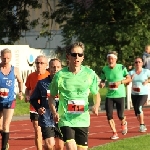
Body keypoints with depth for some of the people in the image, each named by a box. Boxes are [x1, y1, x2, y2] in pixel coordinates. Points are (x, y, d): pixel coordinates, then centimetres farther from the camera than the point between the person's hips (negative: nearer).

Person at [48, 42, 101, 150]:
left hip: (83, 120, 3)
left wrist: (96, 106, -10)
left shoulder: (90, 74, -1)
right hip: (66, 119, -2)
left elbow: (96, 94, 11)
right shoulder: (60, 75, -6)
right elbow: (52, 97, 6)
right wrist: (54, 113, -12)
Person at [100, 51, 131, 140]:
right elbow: (103, 80, 12)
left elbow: (129, 79, -2)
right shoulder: (105, 69, 0)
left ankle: (124, 123, 36)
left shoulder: (121, 67, -8)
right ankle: (115, 133, 8)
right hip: (109, 95, 3)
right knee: (109, 115, -6)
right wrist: (102, 84, -11)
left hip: (120, 95, -3)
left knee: (120, 116, -1)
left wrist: (120, 82, -18)